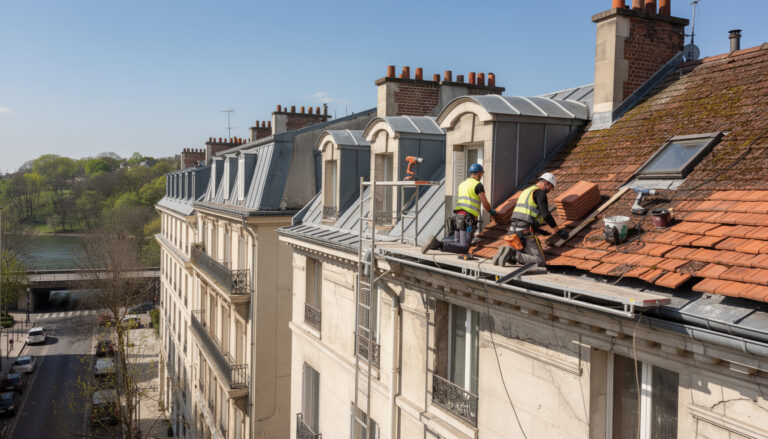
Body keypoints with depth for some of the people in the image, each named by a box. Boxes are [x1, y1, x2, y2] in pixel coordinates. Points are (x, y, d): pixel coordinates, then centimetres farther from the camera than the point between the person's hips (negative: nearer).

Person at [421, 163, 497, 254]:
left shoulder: (462, 184, 22)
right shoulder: (478, 185, -2)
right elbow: (485, 204, -5)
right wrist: (492, 211, 18)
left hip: (457, 217, 8)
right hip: (467, 220, -8)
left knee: (457, 244, 13)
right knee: (464, 249, -11)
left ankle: (435, 243, -9)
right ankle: (440, 245, -29)